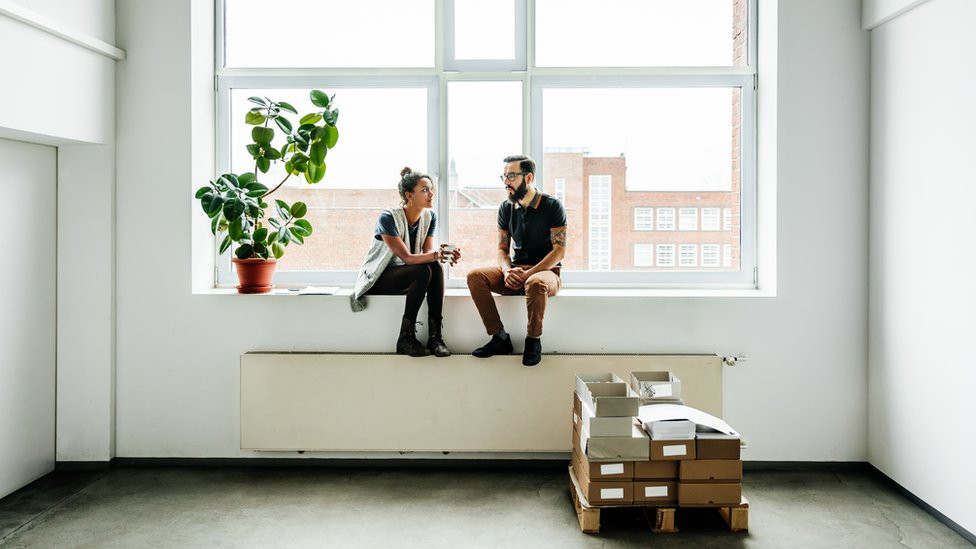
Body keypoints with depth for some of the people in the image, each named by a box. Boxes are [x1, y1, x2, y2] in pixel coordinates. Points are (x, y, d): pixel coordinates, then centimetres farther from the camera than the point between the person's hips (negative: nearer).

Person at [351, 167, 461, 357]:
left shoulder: (429, 216, -2)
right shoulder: (388, 217, -21)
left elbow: (427, 253, -8)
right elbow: (406, 257, -27)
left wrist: (445, 255, -31)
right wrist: (434, 255, -45)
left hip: (405, 277, 6)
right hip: (377, 279, -6)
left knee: (436, 268, -26)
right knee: (423, 271, -32)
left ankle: (435, 336, -27)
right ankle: (405, 338, -26)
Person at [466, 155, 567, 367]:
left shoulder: (552, 206, -6)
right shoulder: (506, 208, 8)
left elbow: (559, 250, -11)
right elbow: (502, 248, 9)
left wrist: (529, 273, -22)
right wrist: (507, 271, -14)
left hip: (546, 270, -5)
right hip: (516, 270, 5)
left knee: (536, 284, -41)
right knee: (475, 276, -21)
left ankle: (533, 341, -20)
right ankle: (499, 337, -17)